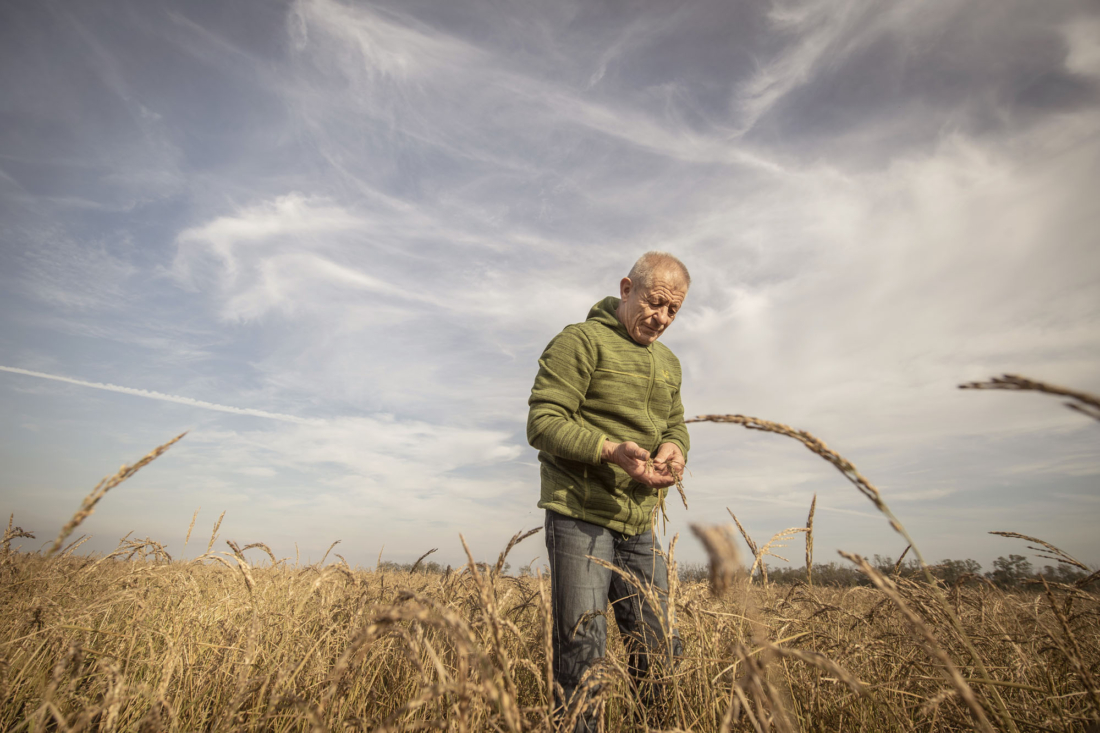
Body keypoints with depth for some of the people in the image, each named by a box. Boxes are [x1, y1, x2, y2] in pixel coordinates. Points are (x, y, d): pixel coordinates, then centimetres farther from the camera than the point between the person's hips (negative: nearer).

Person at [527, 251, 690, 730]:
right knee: (582, 650, 0)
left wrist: (674, 448, -5)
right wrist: (610, 450, -28)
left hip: (639, 524, 7)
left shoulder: (668, 363, 17)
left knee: (659, 651, 13)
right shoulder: (581, 340, -8)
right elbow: (543, 421, -14)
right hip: (580, 515, -6)